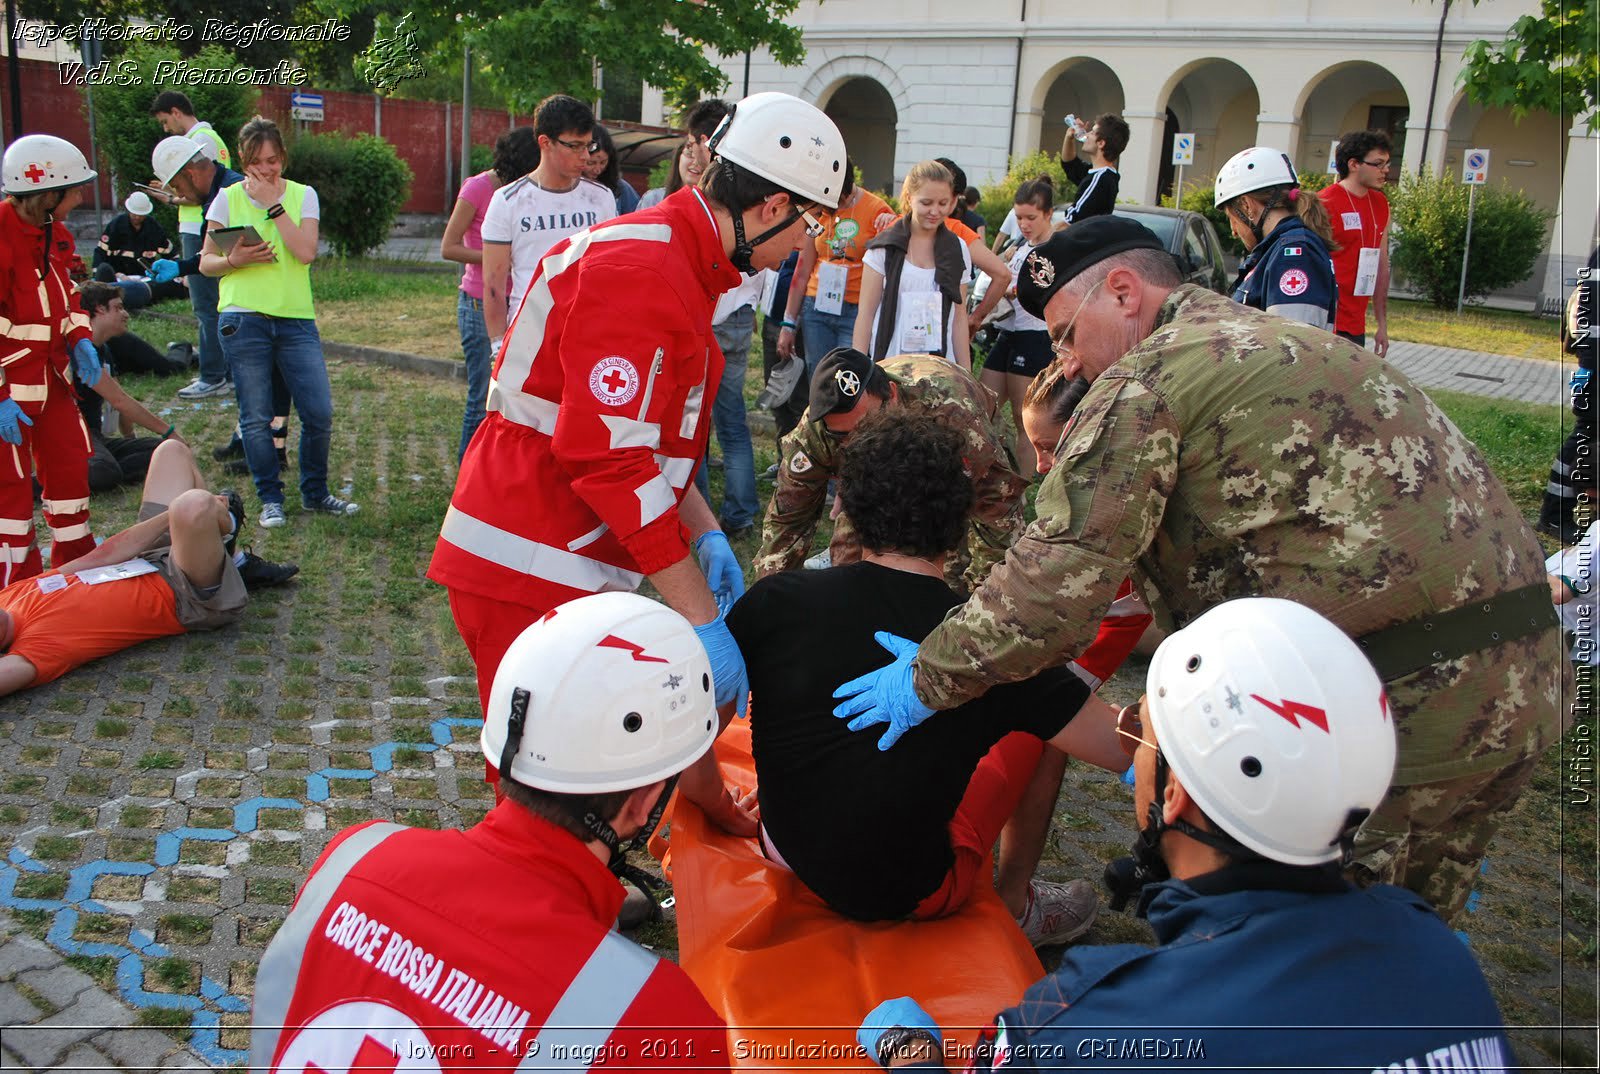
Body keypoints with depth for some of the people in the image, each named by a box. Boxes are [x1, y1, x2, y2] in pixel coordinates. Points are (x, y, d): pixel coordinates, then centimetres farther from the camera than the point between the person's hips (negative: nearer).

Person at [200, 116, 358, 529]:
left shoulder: (303, 196, 7)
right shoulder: (228, 199, 6)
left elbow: (306, 252, -9)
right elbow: (206, 262, 8)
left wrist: (273, 203, -11)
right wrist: (233, 260, -13)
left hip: (296, 318, 1)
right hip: (244, 320, -1)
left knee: (319, 414, -1)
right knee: (256, 418, 3)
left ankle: (315, 494, 19)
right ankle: (271, 500, 17)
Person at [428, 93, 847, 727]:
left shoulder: (679, 264, 16)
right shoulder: (640, 271, -19)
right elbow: (609, 458, -25)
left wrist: (704, 534, 10)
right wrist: (700, 617, -22)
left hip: (575, 573, 10)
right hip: (527, 575, -10)